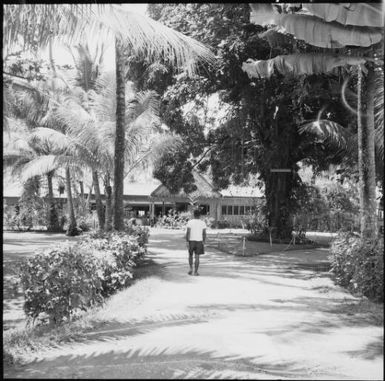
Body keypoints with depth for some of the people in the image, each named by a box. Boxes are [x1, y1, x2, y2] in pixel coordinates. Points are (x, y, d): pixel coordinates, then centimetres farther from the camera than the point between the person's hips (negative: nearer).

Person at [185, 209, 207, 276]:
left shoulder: (190, 222, -6)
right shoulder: (203, 223, -2)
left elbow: (188, 232, -11)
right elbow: (204, 233, -1)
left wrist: (187, 242, -8)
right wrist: (203, 242, 7)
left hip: (191, 241, 0)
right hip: (199, 241, 1)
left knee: (190, 255, 18)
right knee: (197, 257, 4)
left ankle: (191, 268, 5)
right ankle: (195, 272, 1)